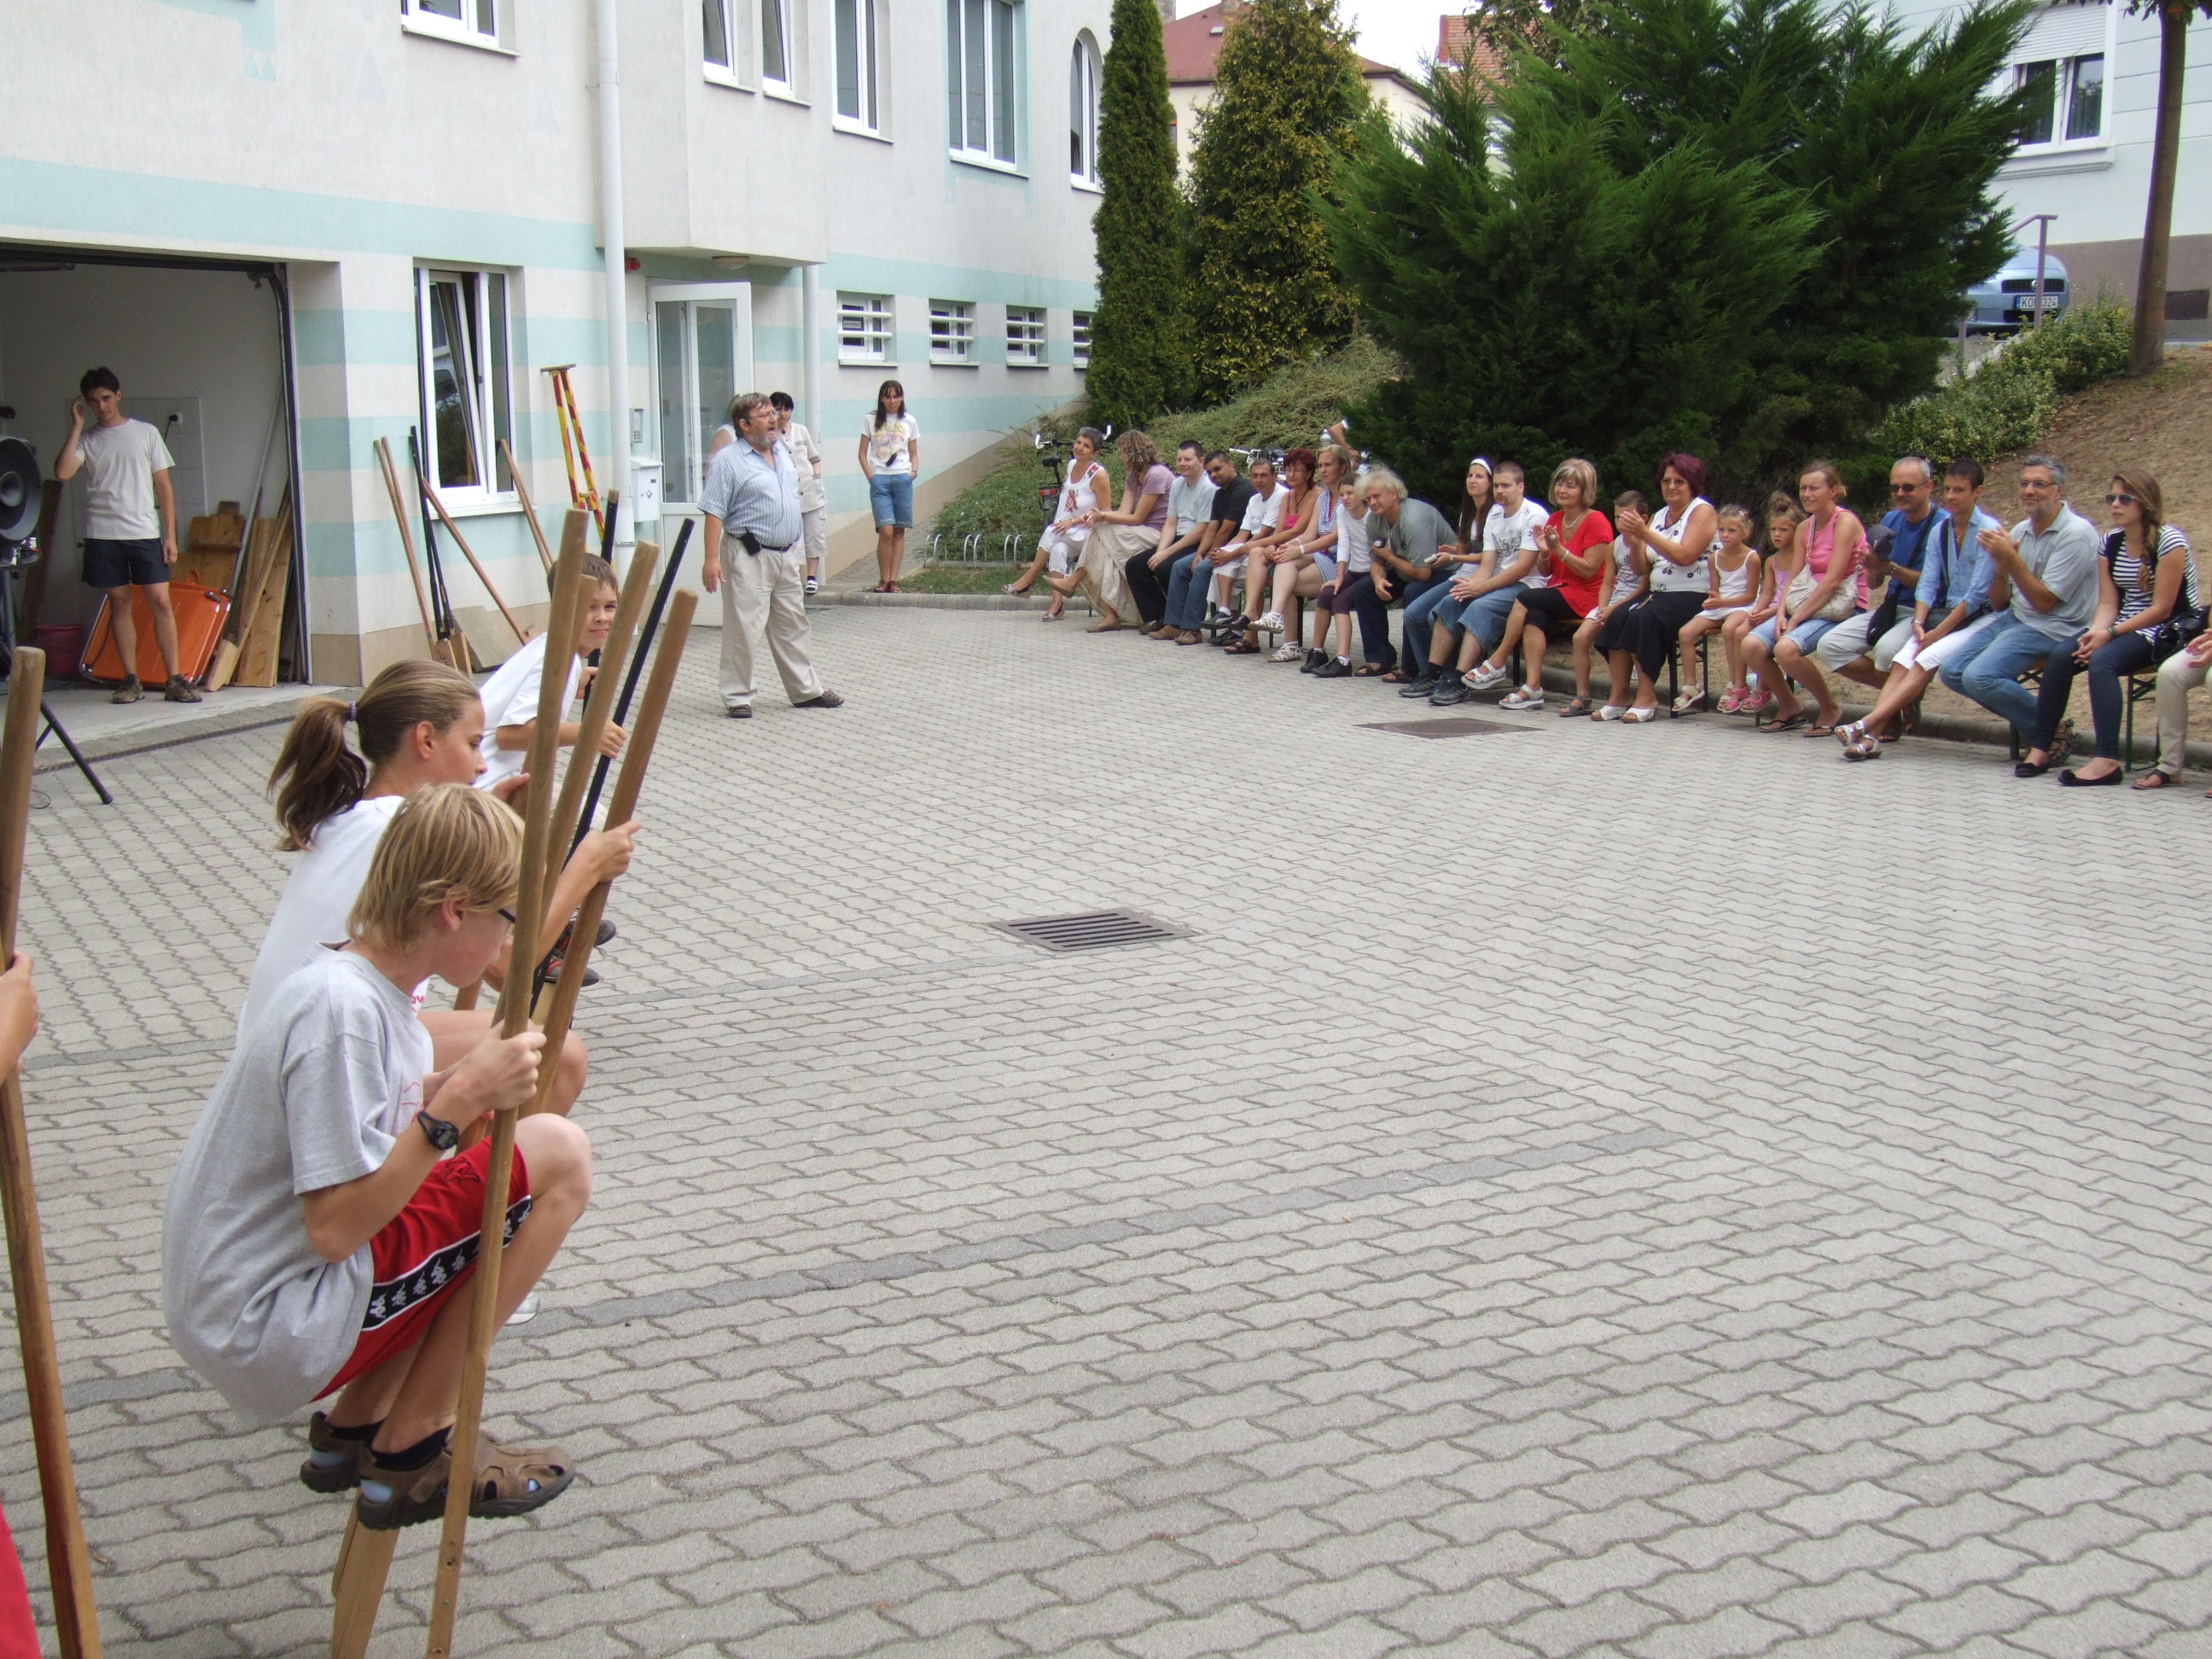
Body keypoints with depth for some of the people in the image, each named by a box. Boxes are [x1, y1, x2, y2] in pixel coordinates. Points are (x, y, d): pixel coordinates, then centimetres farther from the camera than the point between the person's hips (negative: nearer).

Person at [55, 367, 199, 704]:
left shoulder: (146, 433, 8)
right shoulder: (86, 439, 8)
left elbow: (164, 486, 8)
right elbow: (63, 472, -10)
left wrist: (170, 535, 1)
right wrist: (77, 425, -5)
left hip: (145, 533, -1)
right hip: (103, 534, 1)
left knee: (161, 602, -7)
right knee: (119, 603, 4)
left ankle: (174, 681, -5)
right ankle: (132, 680, 10)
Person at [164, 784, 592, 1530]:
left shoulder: (364, 988, 7)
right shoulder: (341, 1008, -22)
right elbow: (335, 1229, -25)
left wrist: (461, 1086, 0)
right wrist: (454, 1105, -24)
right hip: (277, 1337, -10)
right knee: (555, 1156, -13)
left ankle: (353, 1429, 18)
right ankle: (411, 1456, -3)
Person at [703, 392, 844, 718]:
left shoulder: (782, 452, 13)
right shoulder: (729, 461, -10)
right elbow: (713, 513, -13)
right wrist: (712, 558, -19)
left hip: (786, 555, 7)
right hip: (749, 556, -7)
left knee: (793, 625, 14)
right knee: (742, 627, -4)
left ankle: (806, 690, 23)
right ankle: (737, 696, 3)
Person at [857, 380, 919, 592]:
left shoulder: (909, 422, 11)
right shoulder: (871, 420, 6)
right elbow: (862, 453, 8)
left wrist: (914, 471, -1)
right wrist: (870, 476, -4)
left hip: (903, 479, 2)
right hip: (879, 479, -2)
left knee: (899, 532, 1)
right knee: (886, 531, -12)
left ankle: (893, 580, 6)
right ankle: (883, 580, -2)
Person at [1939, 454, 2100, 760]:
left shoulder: (2076, 534, -13)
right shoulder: (2021, 530, 8)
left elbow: (2044, 602, -17)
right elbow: (1998, 602, 10)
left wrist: (2011, 559, -21)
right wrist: (2000, 566, -9)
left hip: (2054, 628, -8)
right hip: (2014, 618, 8)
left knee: (1979, 677, -25)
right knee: (1952, 671, -6)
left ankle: (2052, 733, -7)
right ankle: (2029, 721, 1)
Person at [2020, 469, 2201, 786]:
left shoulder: (2169, 542, -13)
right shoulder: (2111, 543, 8)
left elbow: (2161, 608, -17)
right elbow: (2108, 603, 3)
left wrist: (2109, 634, -23)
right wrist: (2095, 633, -18)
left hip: (2171, 629, -7)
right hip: (2125, 627, 7)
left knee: (2102, 660, -33)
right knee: (2061, 654, -19)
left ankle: (2107, 760, -39)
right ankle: (2041, 747, -16)